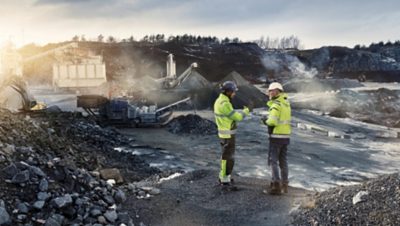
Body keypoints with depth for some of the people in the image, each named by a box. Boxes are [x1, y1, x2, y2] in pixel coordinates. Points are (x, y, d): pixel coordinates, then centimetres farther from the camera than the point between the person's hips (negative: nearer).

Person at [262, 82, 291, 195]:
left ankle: (276, 186, -8)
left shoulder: (276, 105, -16)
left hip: (276, 136, -8)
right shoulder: (286, 103, 12)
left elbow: (272, 121, -26)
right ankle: (284, 185, 18)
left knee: (273, 161, -4)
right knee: (283, 161, 14)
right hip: (285, 136, 8)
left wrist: (266, 121, -5)